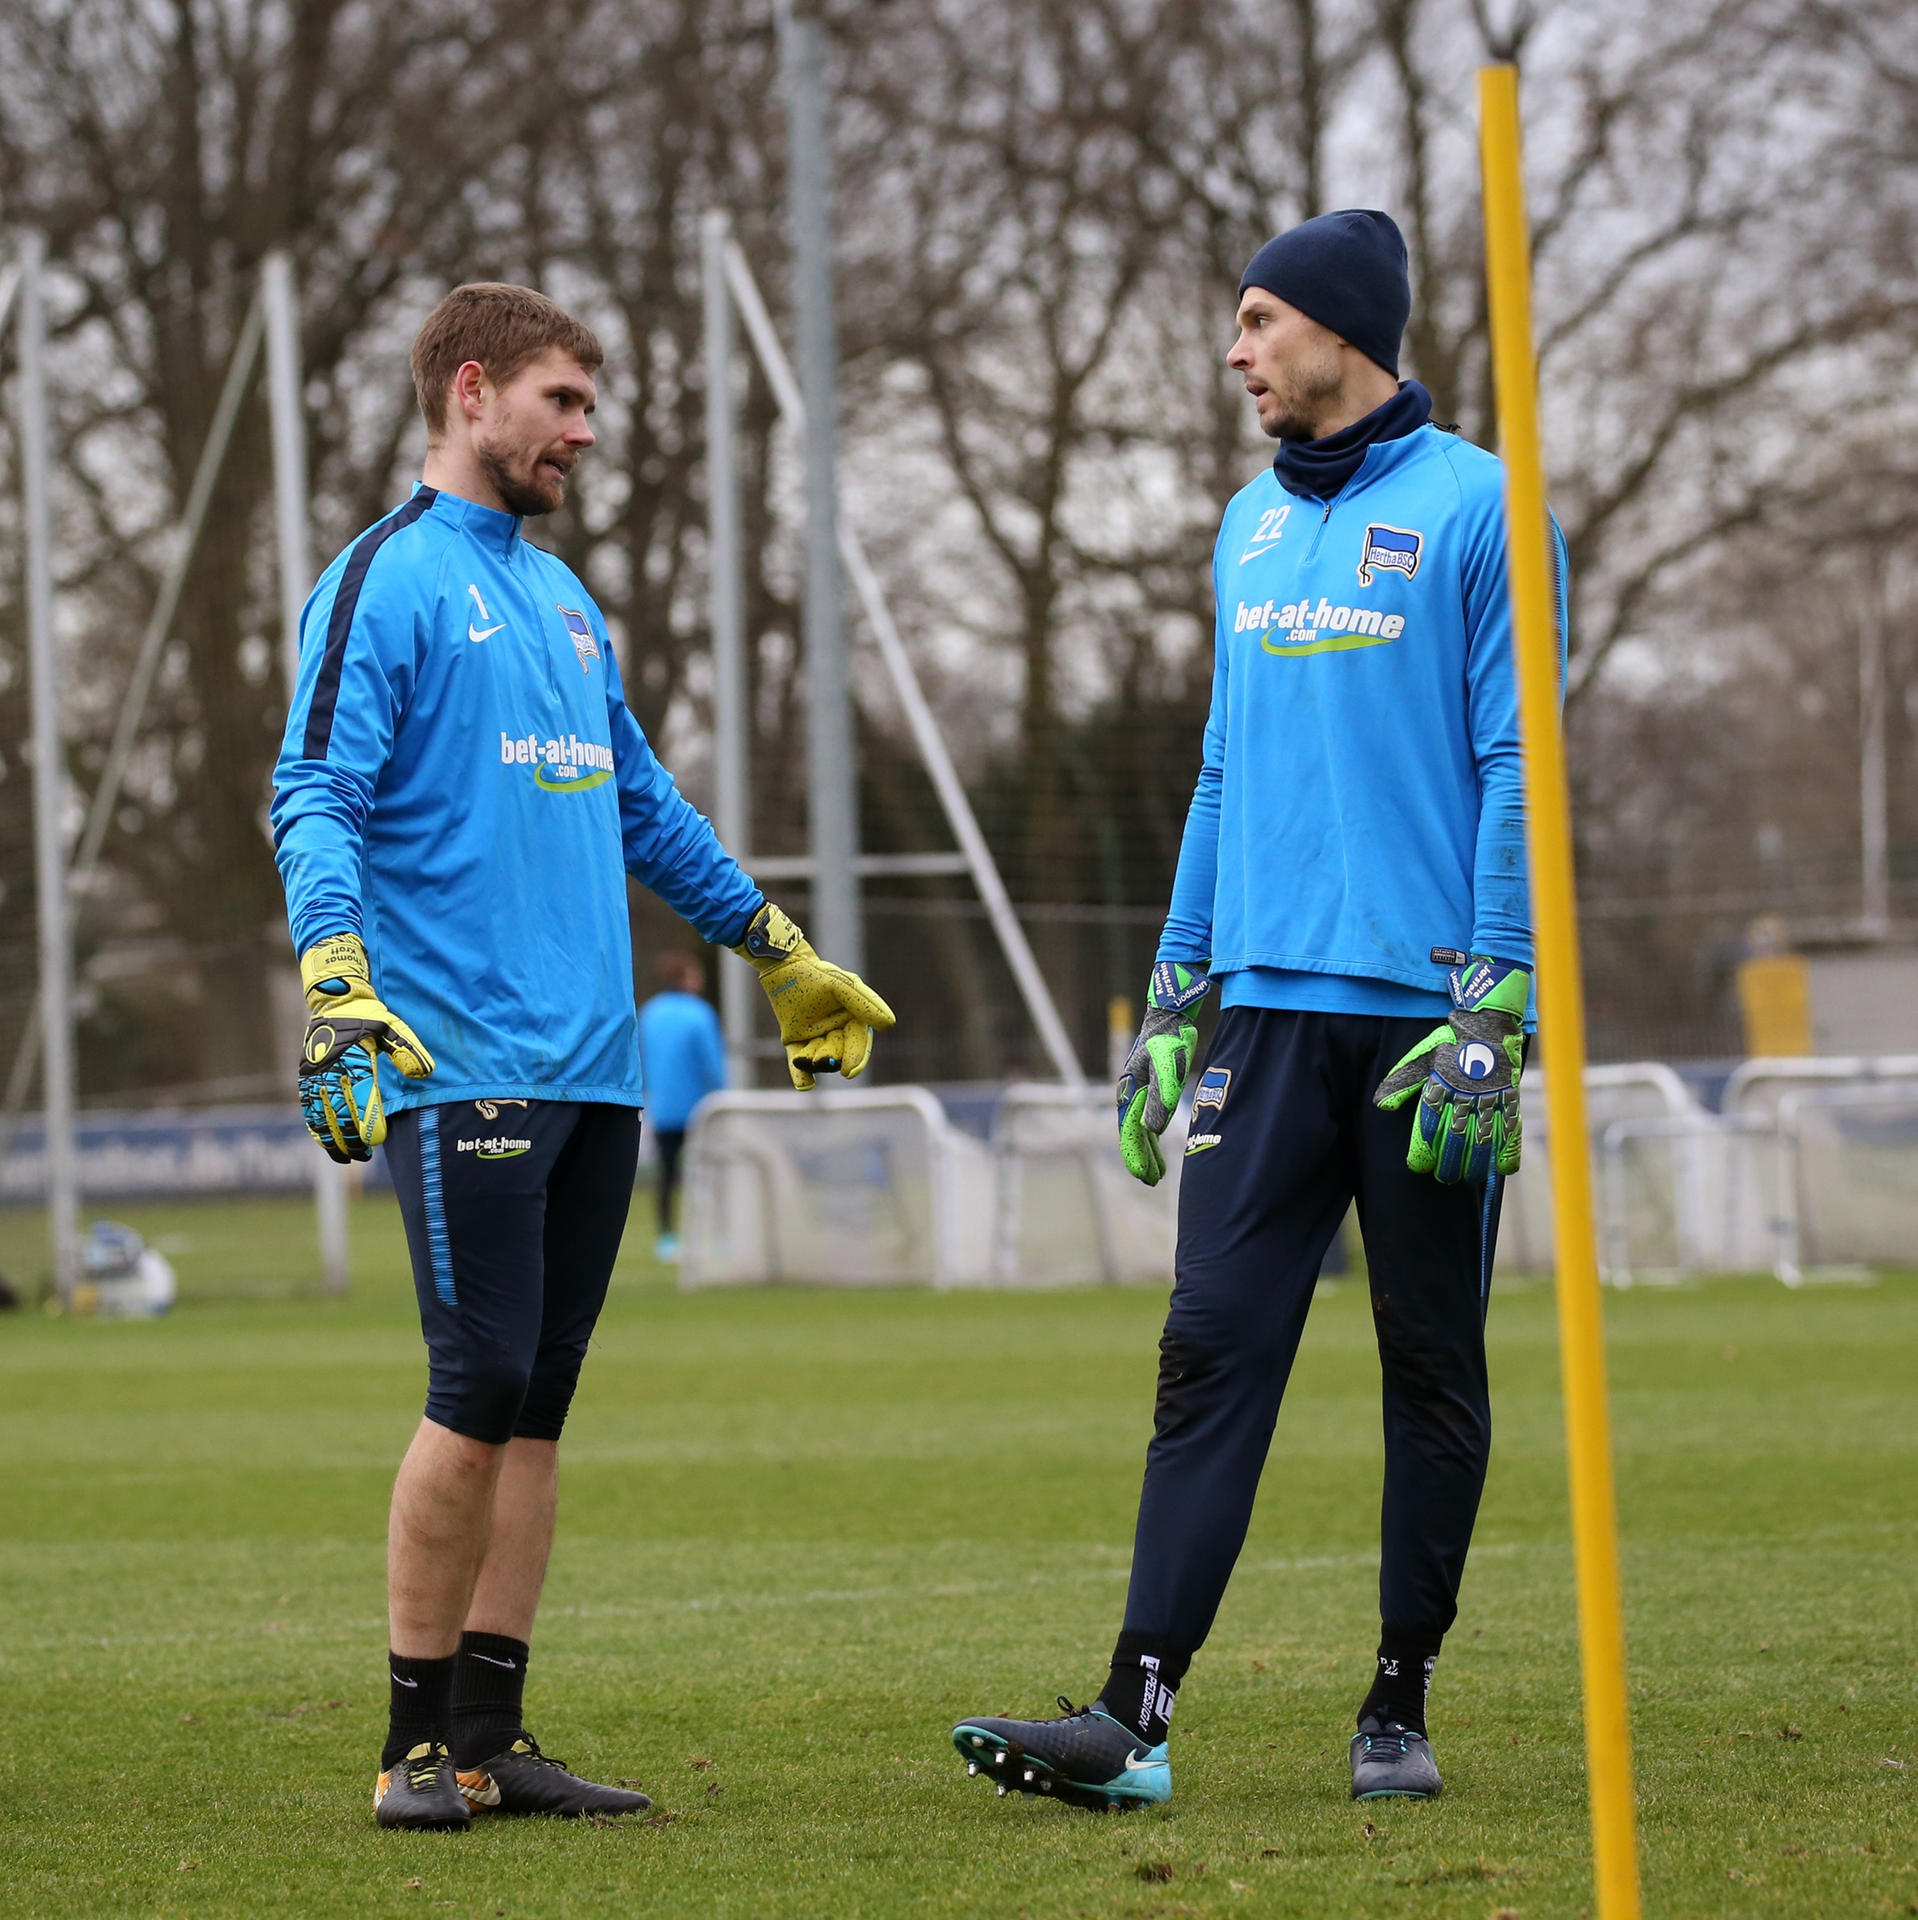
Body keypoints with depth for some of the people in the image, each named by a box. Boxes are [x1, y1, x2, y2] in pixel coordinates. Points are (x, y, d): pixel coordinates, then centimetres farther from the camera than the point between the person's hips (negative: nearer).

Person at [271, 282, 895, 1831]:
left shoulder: (562, 599, 21)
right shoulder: (386, 583, -3)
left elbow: (643, 808, 31)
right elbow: (317, 800, -13)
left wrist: (781, 953, 35)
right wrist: (339, 987, -27)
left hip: (593, 1066, 8)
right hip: (464, 1062, -8)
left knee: (537, 1409, 6)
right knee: (481, 1389, -11)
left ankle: (491, 1737, 9)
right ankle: (420, 1744, -3)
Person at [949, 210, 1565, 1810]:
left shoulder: (1475, 509, -4)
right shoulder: (1253, 525, 16)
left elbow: (1517, 767, -8)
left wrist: (1493, 1016, -14)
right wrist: (1174, 1000, 17)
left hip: (1424, 1009, -5)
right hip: (1269, 1010, 5)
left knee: (1433, 1367, 4)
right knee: (1212, 1349, -4)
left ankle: (1401, 1708, 13)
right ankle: (1137, 1716, -10)